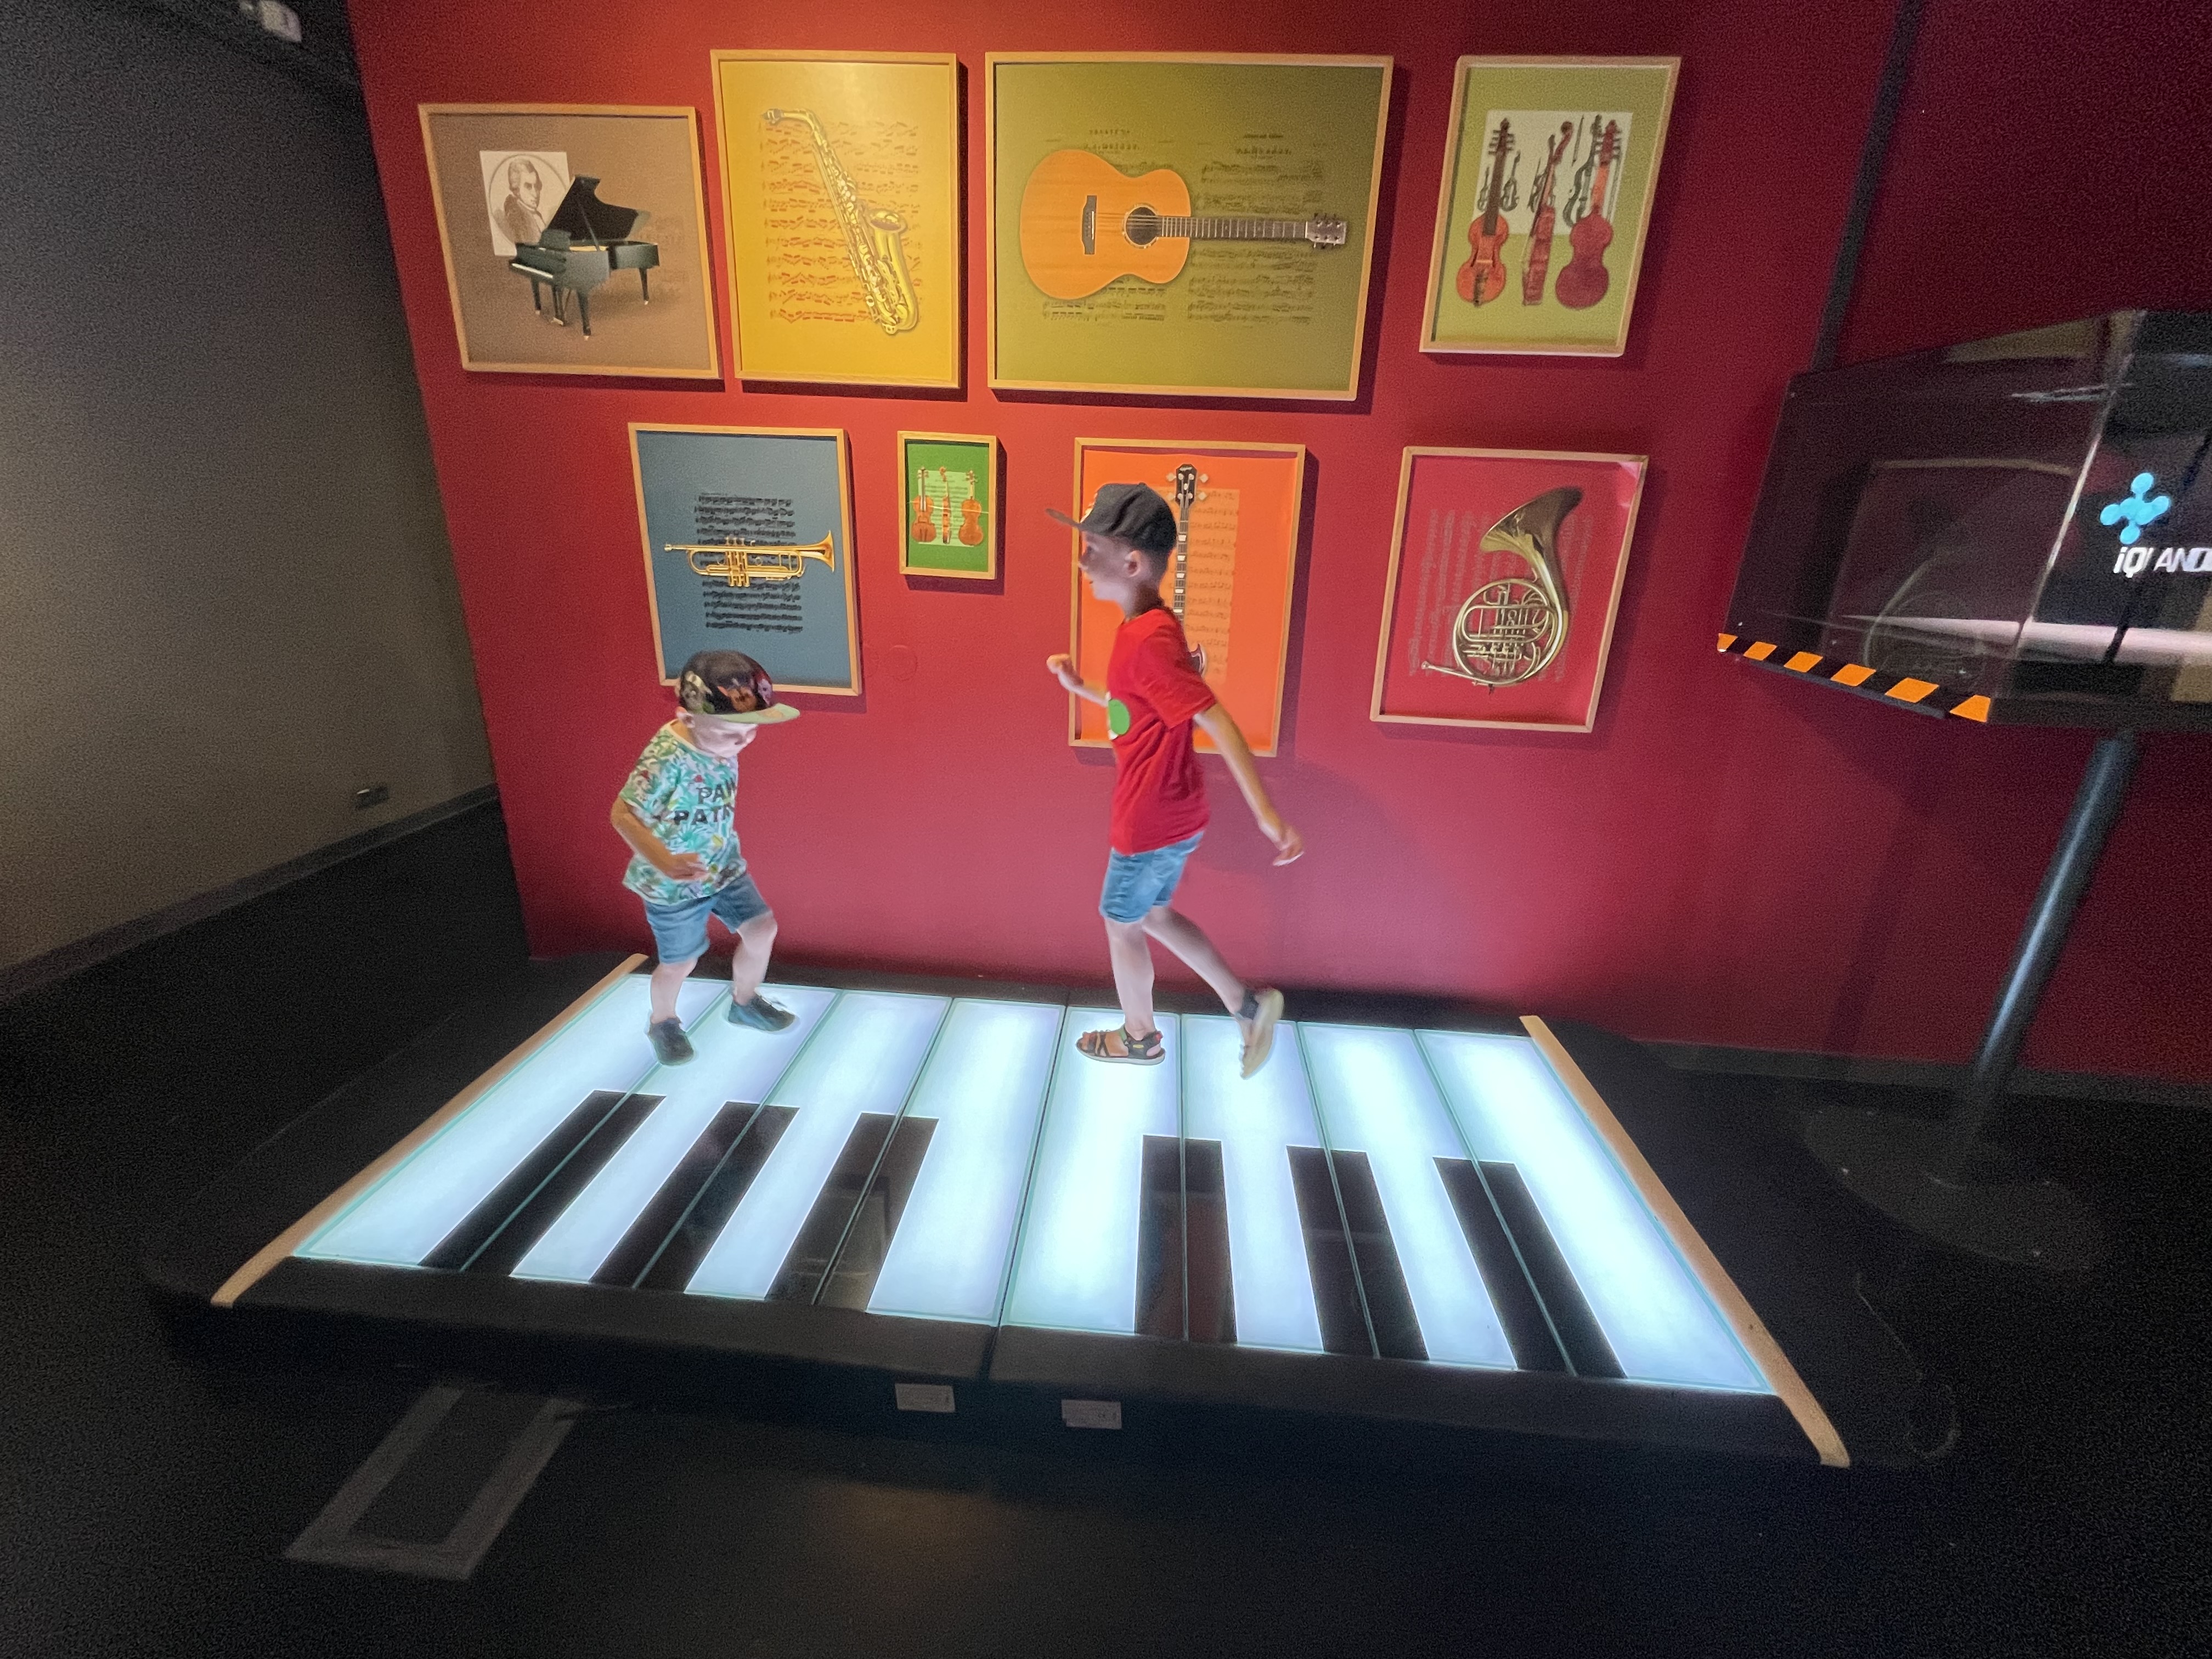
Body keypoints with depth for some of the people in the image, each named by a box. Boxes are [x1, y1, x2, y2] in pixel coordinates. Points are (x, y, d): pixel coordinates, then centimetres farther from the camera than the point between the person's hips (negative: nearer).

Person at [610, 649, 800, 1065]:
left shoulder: (722, 744, -8)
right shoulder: (666, 758, -31)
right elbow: (623, 815, -29)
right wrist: (663, 861, -42)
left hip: (724, 866, 6)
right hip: (674, 884, -6)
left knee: (762, 930, 4)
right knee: (679, 963, 12)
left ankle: (745, 1002, 32)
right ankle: (662, 1022, 44)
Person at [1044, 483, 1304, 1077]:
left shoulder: (1147, 640, -25)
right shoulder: (1148, 627, 6)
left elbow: (1216, 722, -30)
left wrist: (1265, 813, -33)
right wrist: (1080, 687, 12)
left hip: (1150, 823, -9)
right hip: (1171, 815, 9)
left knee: (1121, 926, 13)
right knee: (1154, 915, 24)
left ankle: (1140, 1037, 36)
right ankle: (1247, 1004, 28)